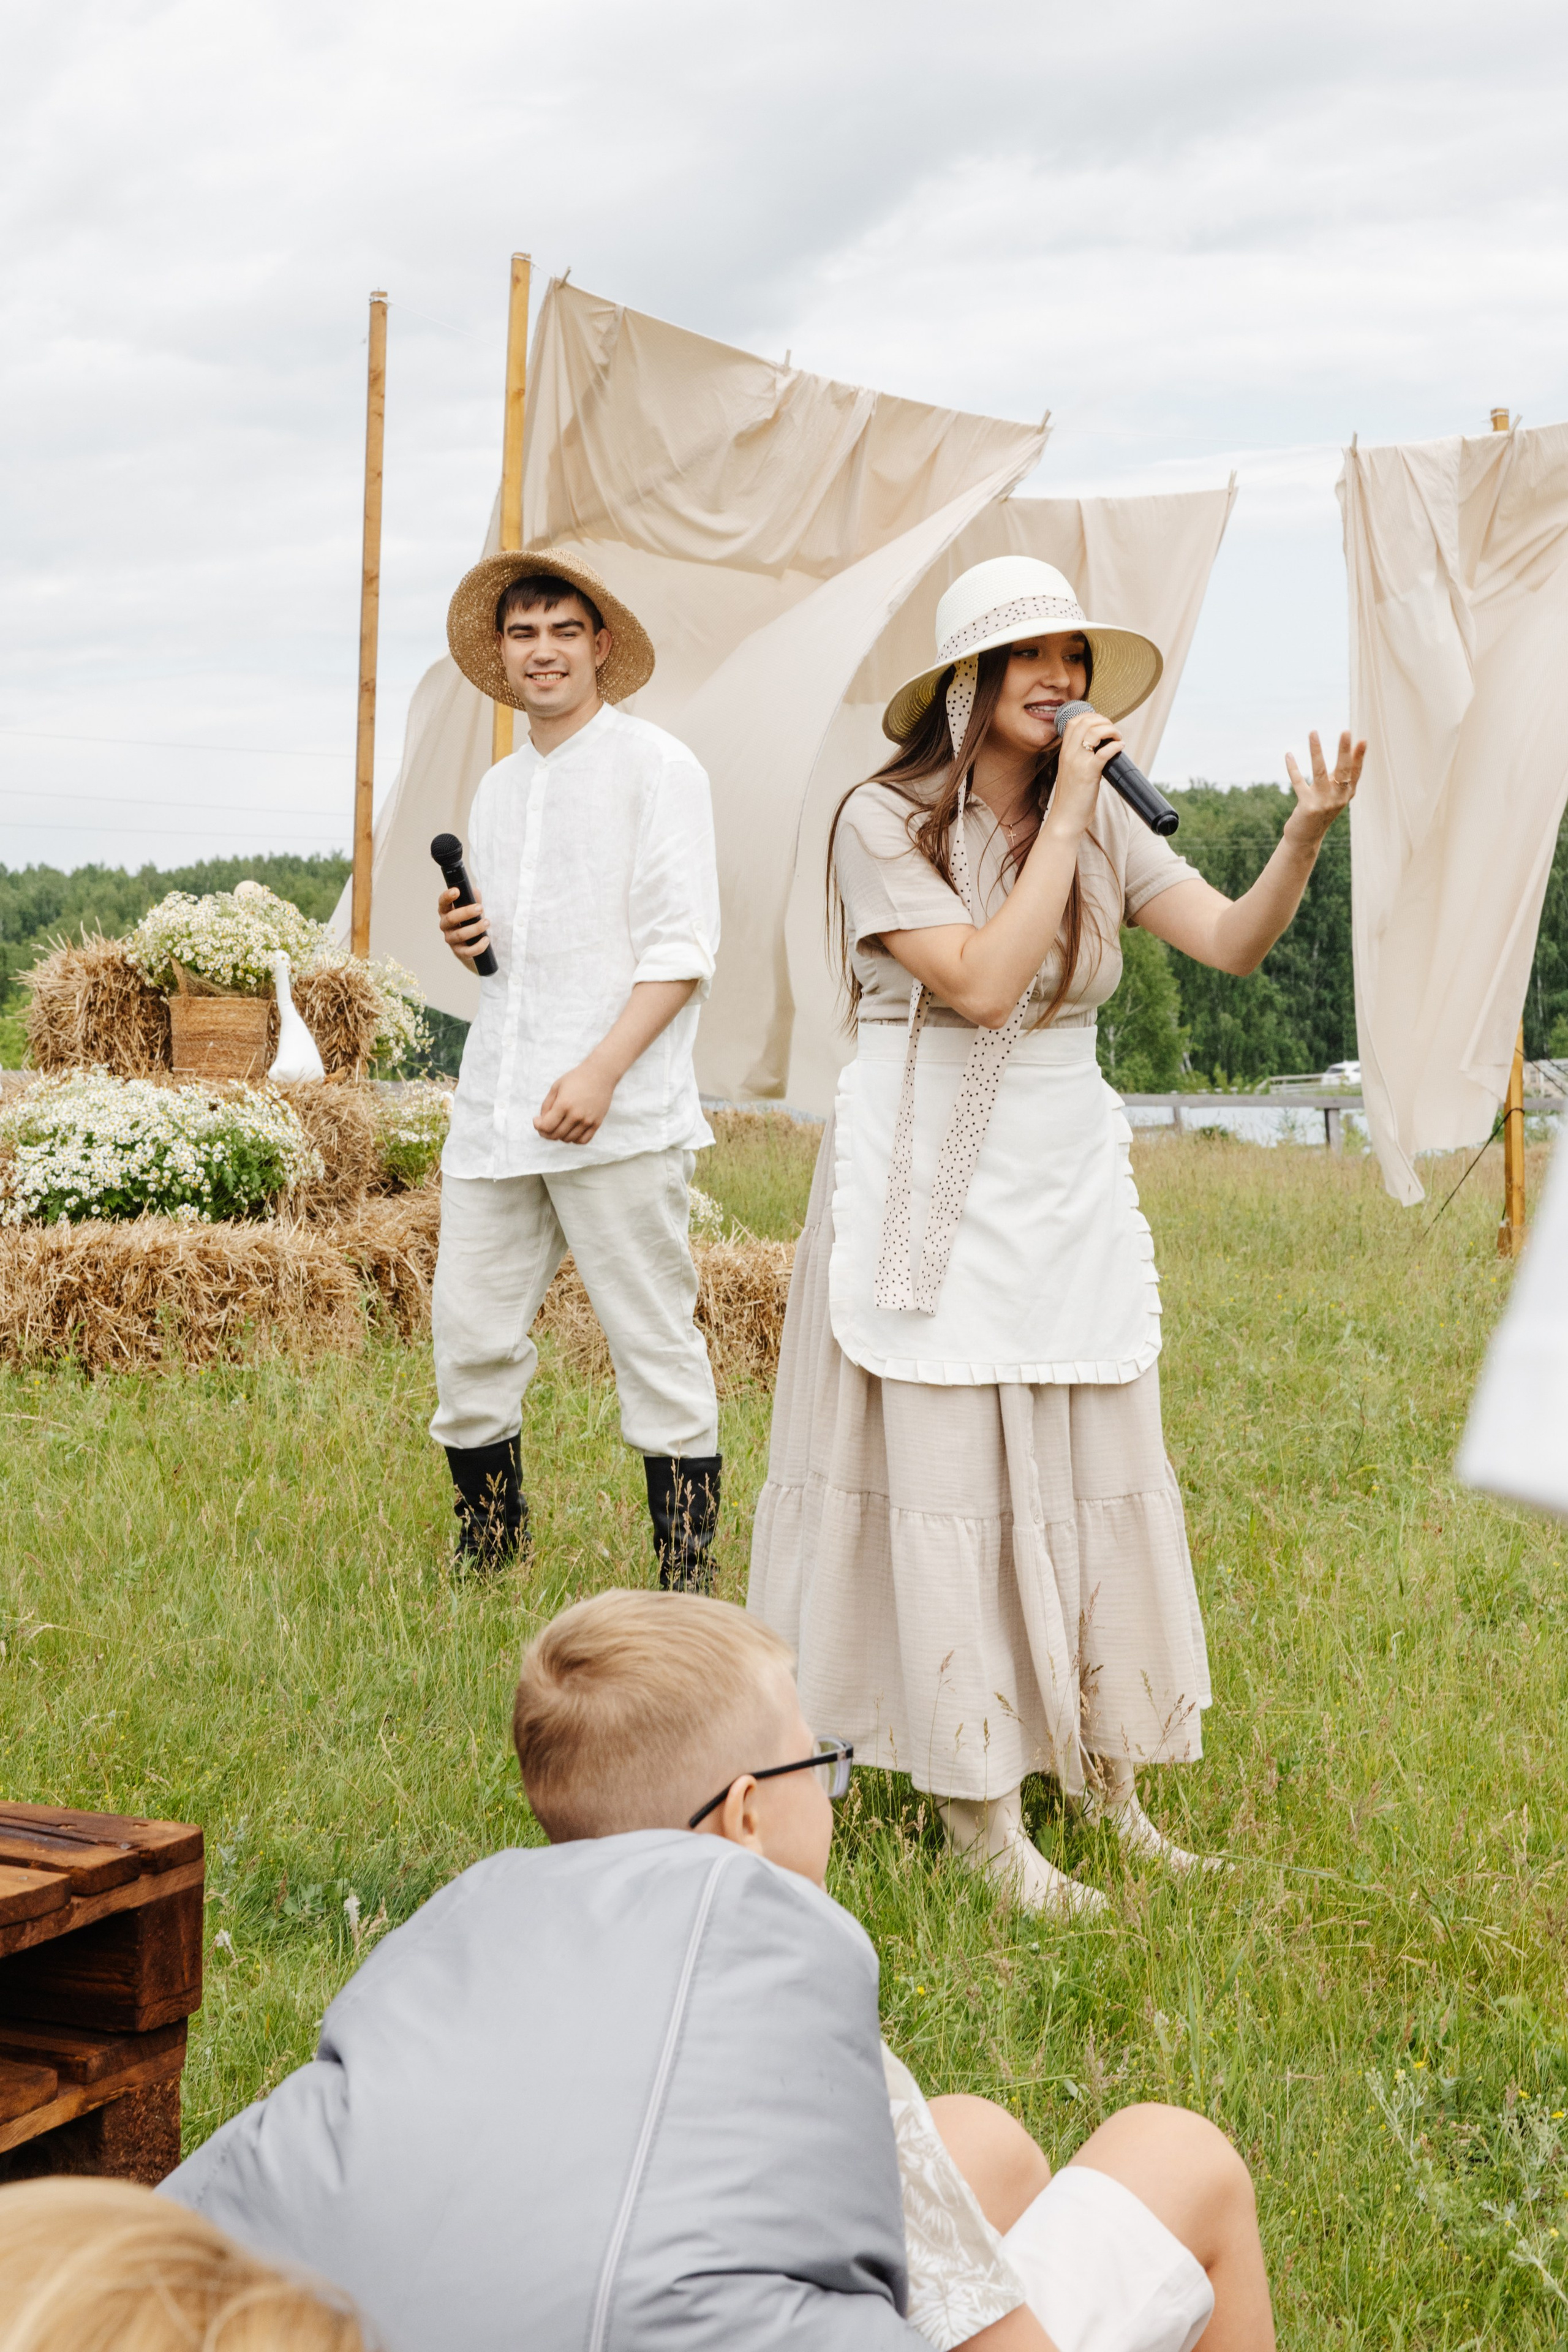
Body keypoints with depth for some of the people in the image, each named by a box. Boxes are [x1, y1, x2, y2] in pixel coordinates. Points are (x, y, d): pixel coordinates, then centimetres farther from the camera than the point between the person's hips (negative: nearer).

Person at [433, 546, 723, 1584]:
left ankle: (688, 1589, 4)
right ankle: (485, 1564, 19)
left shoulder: (658, 768, -1)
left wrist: (602, 1071, -20)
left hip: (618, 1114, -7)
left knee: (657, 1347, -3)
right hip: (496, 1108, 7)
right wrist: (466, 937, 5)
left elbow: (682, 949, -9)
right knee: (470, 1338, 4)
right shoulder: (499, 787, 20)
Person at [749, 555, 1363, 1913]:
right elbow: (981, 983, -20)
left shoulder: (1098, 818, 6)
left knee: (1102, 1473, 5)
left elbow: (1235, 943, -4)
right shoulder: (884, 823, -8)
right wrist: (1060, 823, -14)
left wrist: (1306, 835, -21)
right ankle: (981, 1814, 4)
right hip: (934, 1179, -5)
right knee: (949, 1480, -3)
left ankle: (1106, 1780, 15)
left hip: (1070, 1177, 5)